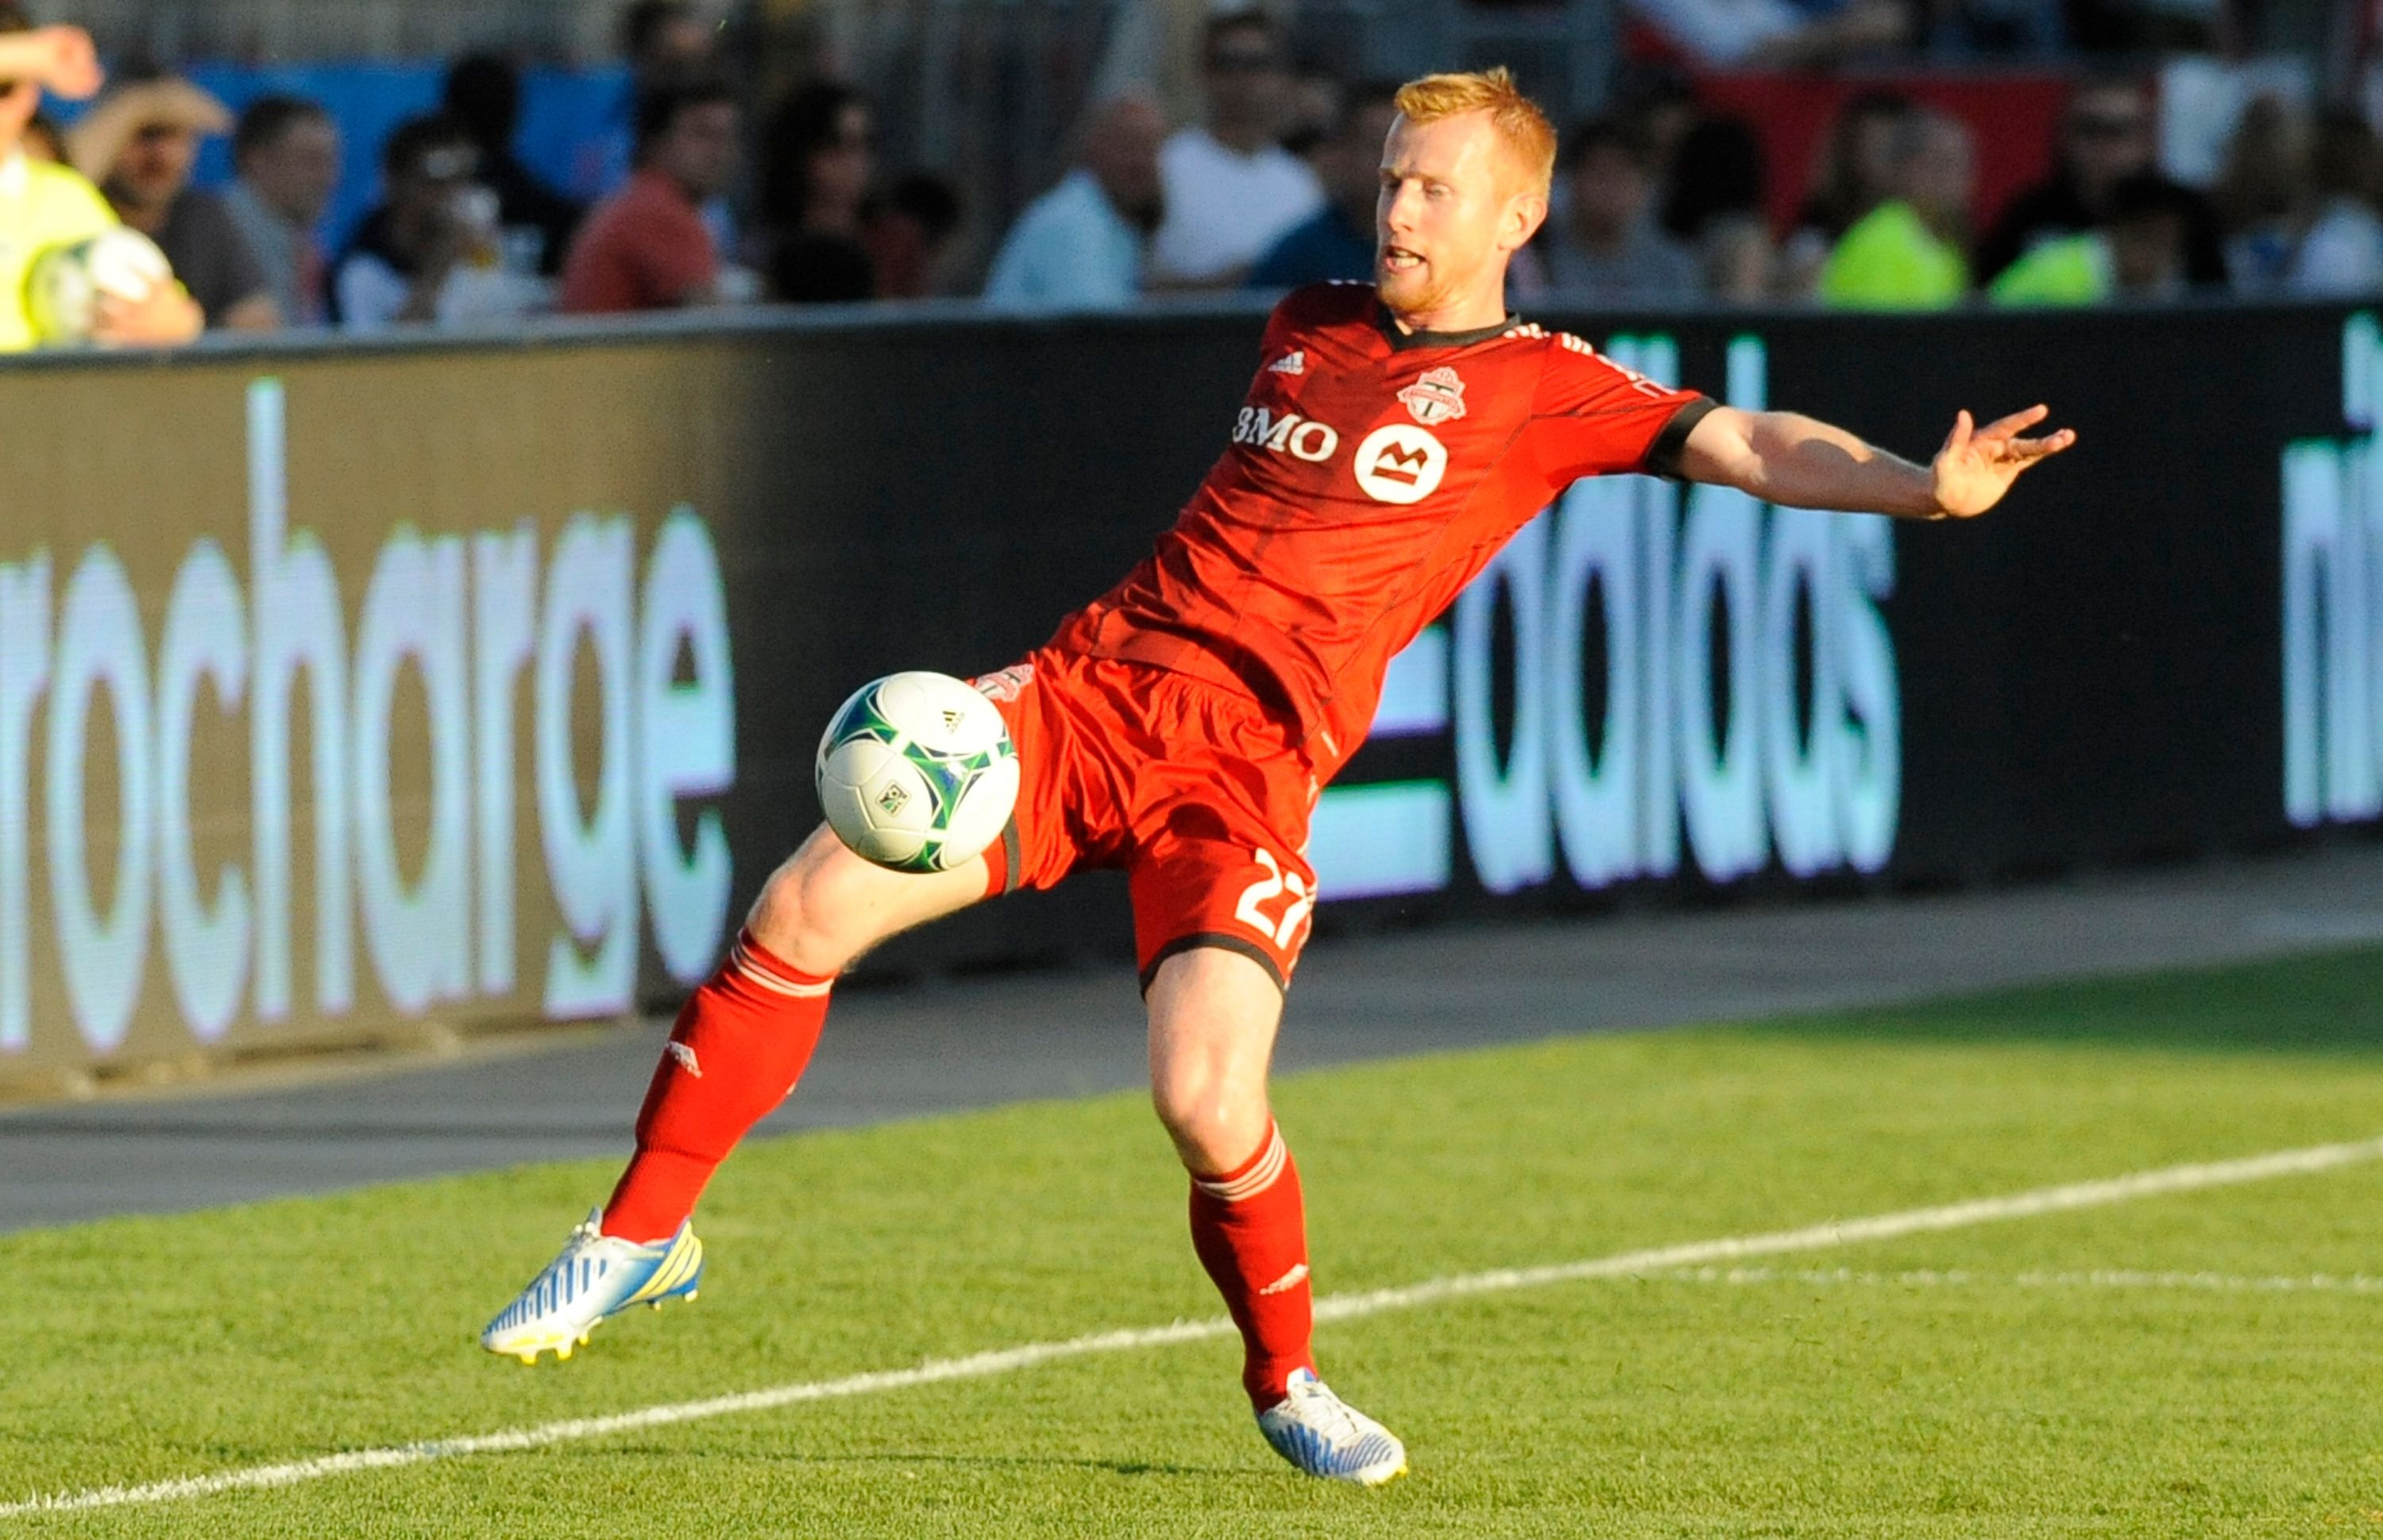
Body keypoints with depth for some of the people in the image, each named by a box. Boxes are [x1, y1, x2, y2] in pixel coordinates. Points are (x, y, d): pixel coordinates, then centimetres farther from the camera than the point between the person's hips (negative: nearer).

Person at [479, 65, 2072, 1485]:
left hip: (1253, 760, -4)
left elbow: (1748, 443, -11)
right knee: (809, 905, -12)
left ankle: (1288, 1382, 7)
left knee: (1209, 1096, -22)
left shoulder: (1547, 392, 2)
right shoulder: (1307, 326, 17)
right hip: (1101, 675, 4)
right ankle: (647, 1231, 3)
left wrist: (1923, 485, -26)